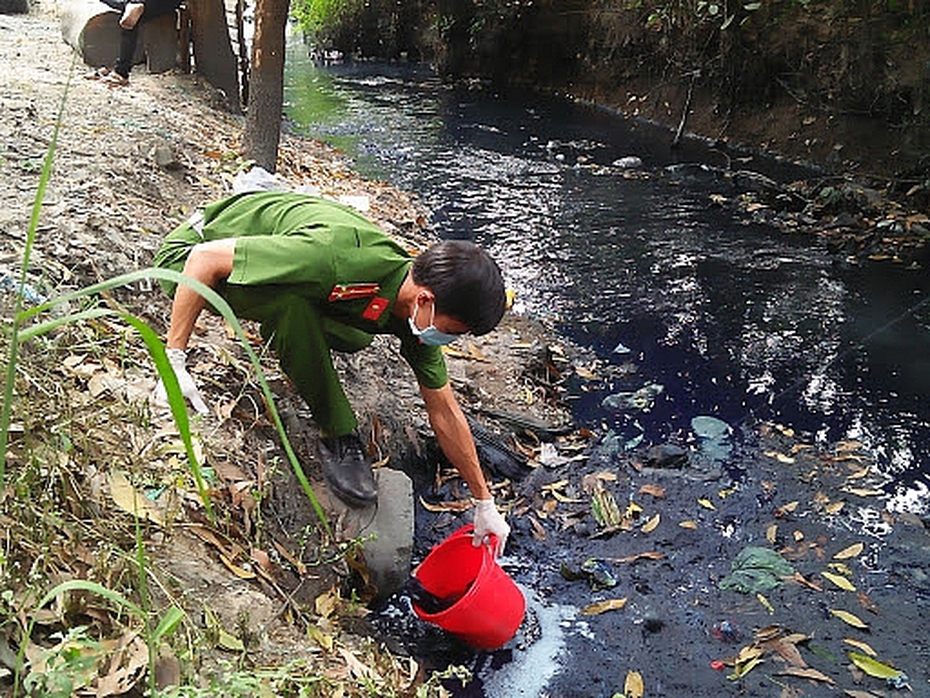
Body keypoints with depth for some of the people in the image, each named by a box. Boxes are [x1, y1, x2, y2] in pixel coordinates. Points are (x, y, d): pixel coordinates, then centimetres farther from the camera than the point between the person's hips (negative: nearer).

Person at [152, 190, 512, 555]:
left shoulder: (413, 315, -13)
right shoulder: (337, 256, -38)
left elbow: (445, 412, -3)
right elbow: (205, 258, -31)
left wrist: (485, 503, 3)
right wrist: (173, 363, -31)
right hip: (188, 254, -6)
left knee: (355, 337, -14)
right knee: (291, 303, -36)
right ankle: (337, 434, -17)